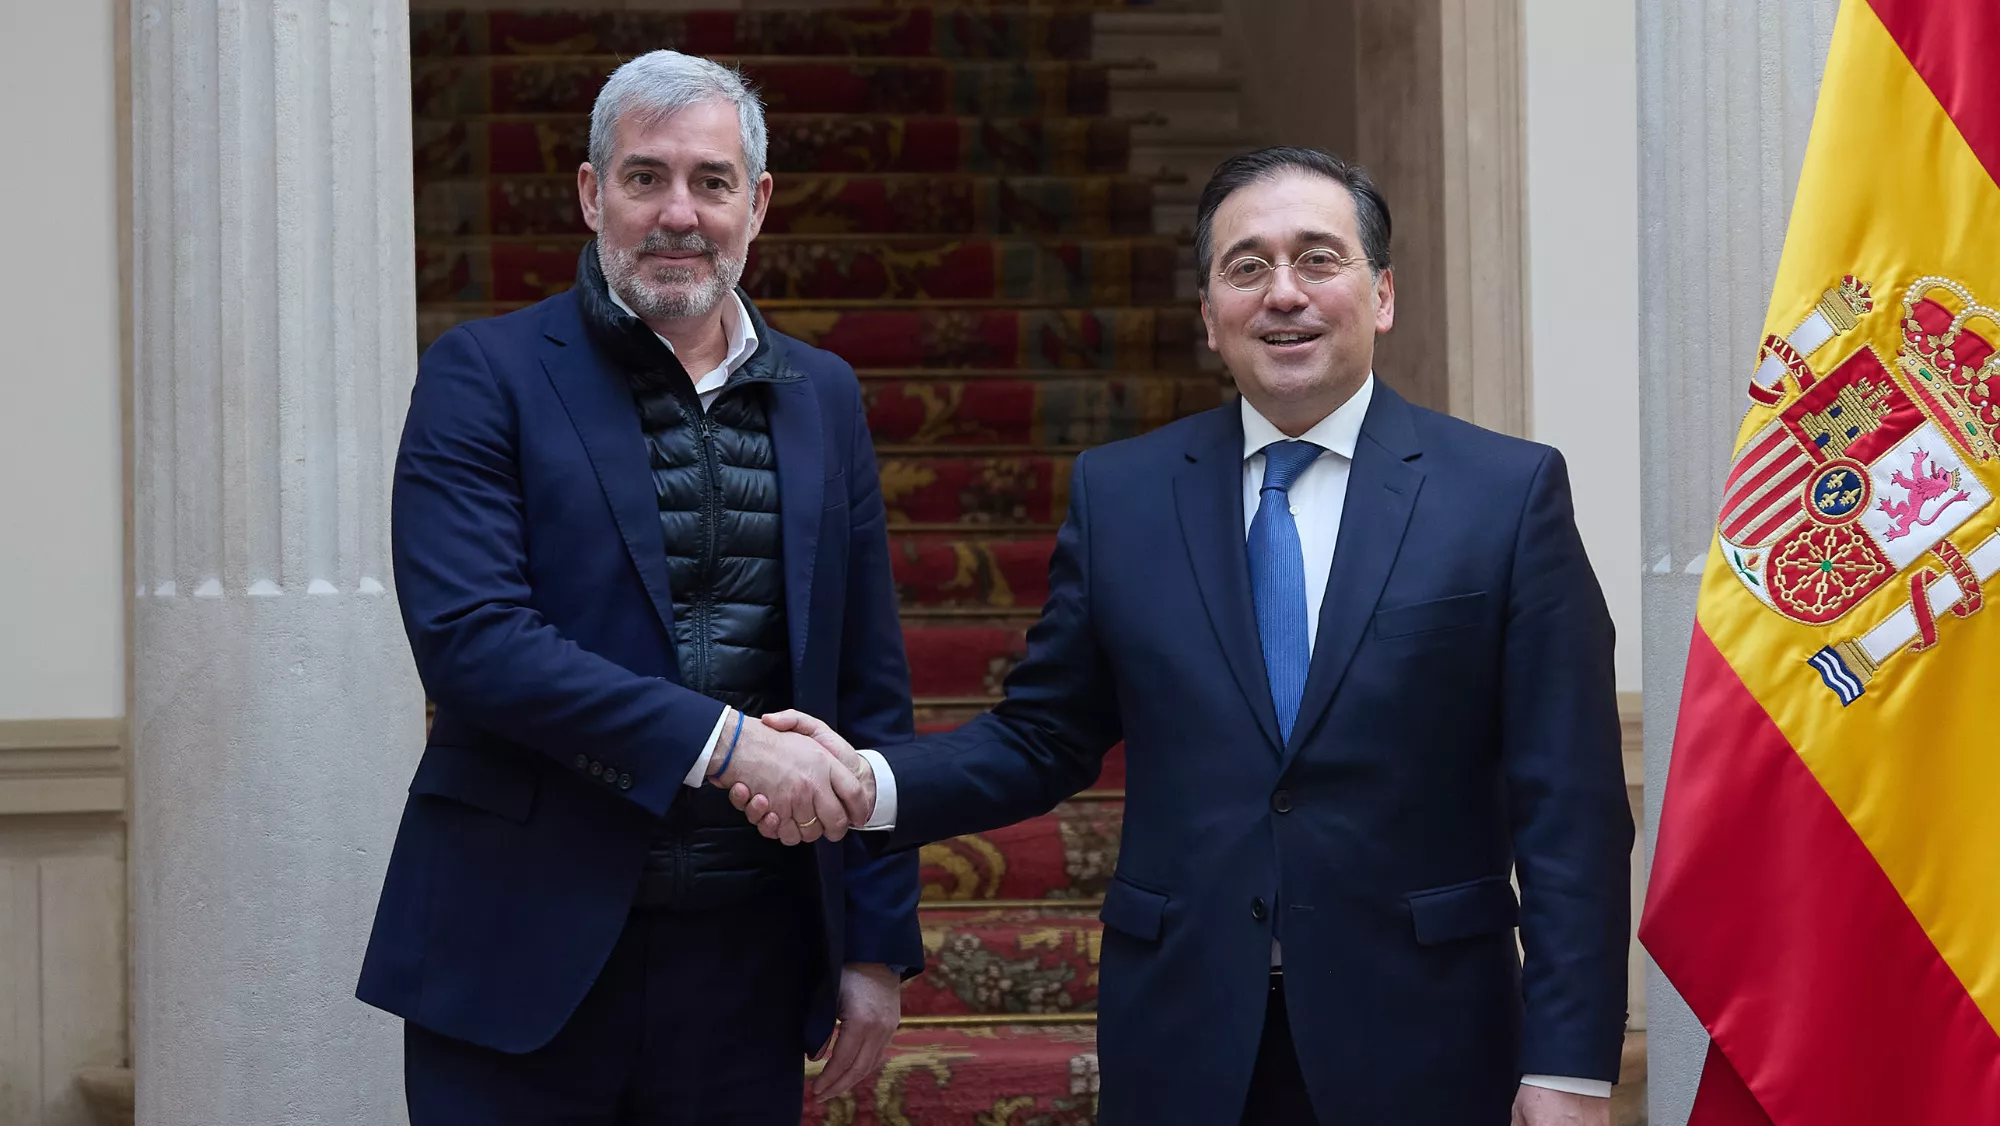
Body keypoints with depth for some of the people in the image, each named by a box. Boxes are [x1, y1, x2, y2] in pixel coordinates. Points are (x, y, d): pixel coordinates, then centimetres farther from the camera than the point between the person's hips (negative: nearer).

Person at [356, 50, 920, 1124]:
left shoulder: (822, 398, 12)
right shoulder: (484, 378, -2)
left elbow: (870, 693, 14)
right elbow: (466, 636, -15)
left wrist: (878, 944, 9)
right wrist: (718, 741, -20)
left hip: (749, 957, 4)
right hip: (526, 957, -4)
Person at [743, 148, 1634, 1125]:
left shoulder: (1510, 493, -1)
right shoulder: (1117, 495, 7)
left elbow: (1569, 808, -4)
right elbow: (1043, 739, 11)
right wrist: (873, 783, -8)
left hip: (1419, 1044, -2)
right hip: (1187, 1044, 2)